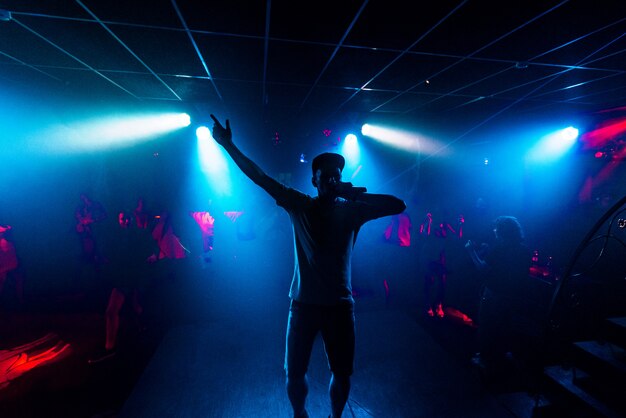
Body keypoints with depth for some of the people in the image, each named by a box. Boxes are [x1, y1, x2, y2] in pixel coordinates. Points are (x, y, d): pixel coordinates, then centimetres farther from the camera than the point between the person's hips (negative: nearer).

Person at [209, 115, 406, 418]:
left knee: (342, 374, 14)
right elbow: (260, 178, -6)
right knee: (294, 374, 12)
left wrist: (356, 194, -16)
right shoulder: (299, 206, -3)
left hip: (340, 304, 1)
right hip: (304, 303, 0)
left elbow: (398, 206, -9)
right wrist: (228, 145, -8)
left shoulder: (352, 210, -2)